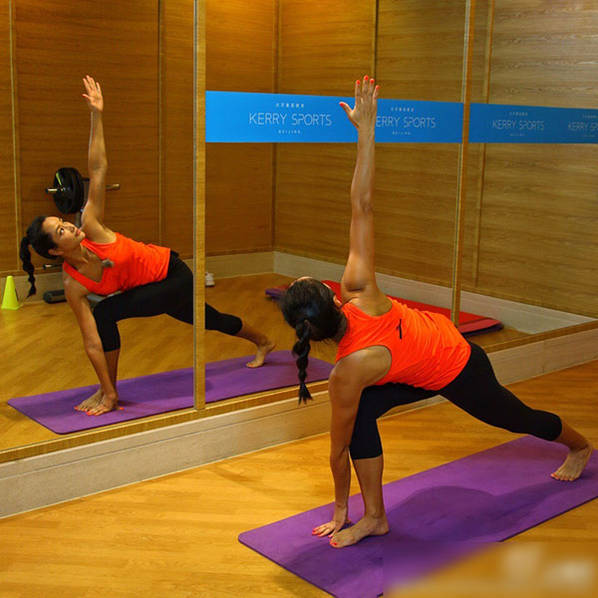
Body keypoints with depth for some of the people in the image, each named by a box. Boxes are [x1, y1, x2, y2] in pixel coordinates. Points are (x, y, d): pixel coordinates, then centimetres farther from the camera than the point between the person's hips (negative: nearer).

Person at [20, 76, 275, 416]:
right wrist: (107, 391, -25)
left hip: (172, 274, -3)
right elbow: (93, 343, -23)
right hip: (153, 287, 3)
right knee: (210, 320, 26)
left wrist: (97, 116, -33)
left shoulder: (91, 227, -26)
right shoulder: (73, 285, -23)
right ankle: (263, 343, 56)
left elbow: (98, 170, -28)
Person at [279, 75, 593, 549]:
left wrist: (340, 509, -12)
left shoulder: (349, 372, -38)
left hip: (458, 375, -5)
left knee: (517, 419, 25)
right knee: (361, 412, -11)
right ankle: (375, 518, 6)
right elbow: (362, 210, -33)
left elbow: (340, 448, -26)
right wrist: (366, 133, -32)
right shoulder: (360, 291, -29)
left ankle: (580, 447, 58)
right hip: (445, 345, 5)